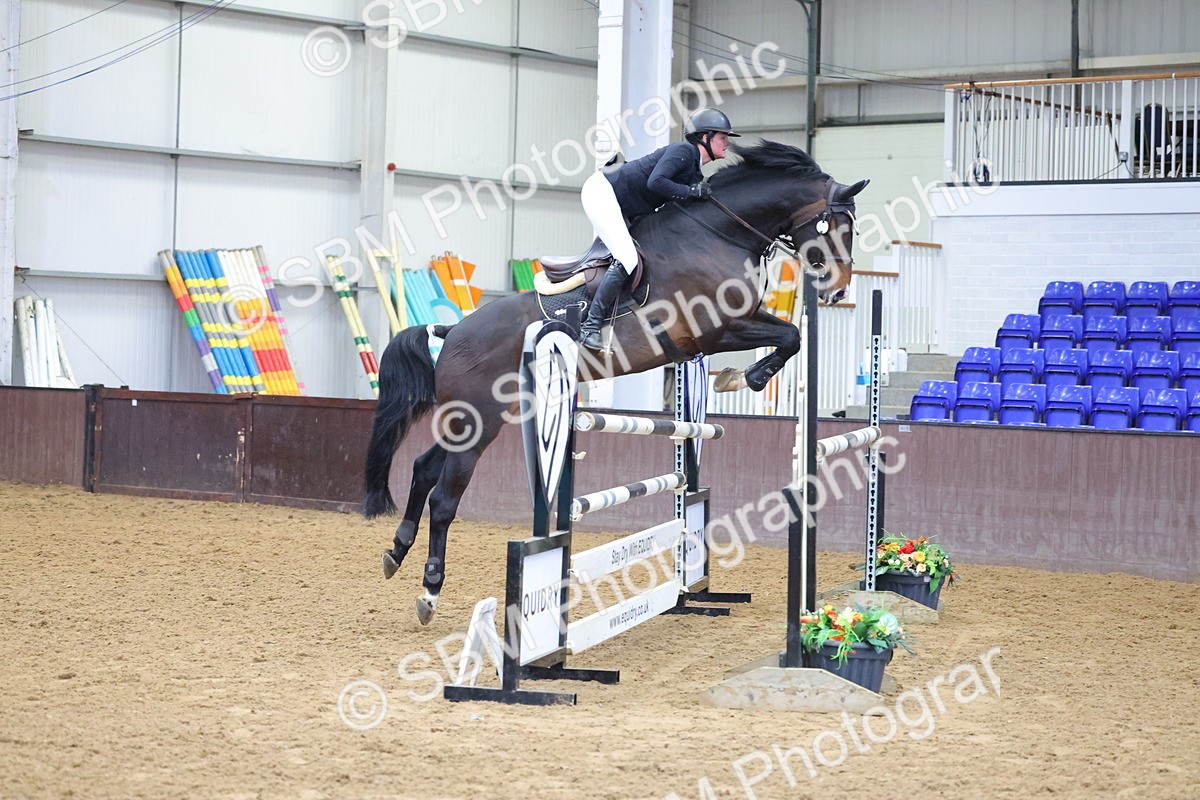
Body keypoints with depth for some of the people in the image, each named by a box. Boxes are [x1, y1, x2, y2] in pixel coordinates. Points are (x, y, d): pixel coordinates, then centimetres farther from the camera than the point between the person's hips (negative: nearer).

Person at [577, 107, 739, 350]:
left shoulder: (695, 175, 14)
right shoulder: (683, 151, -14)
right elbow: (655, 182, -28)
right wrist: (691, 191, -20)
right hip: (601, 191, -10)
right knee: (628, 261, -19)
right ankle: (590, 328, -17)